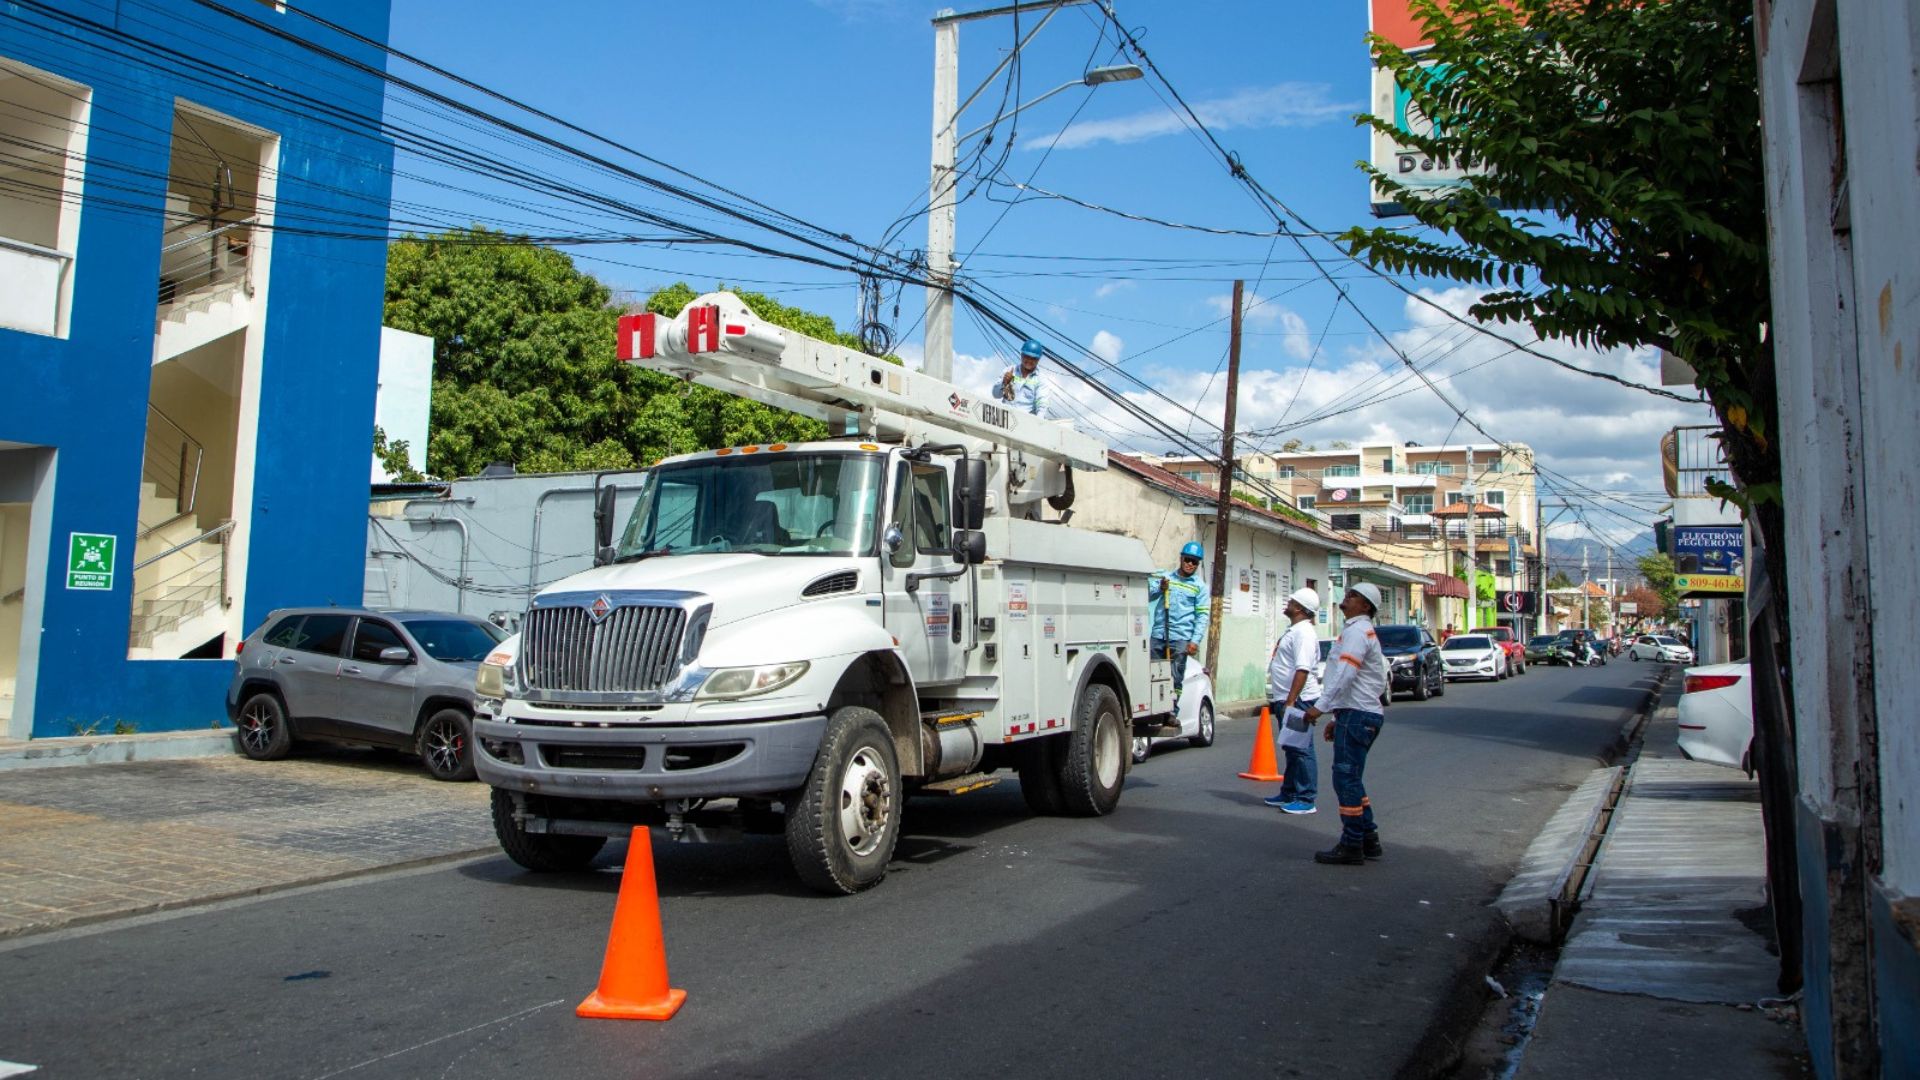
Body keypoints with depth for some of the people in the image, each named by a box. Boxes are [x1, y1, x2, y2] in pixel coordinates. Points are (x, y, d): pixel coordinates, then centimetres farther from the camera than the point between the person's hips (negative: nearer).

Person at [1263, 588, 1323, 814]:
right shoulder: (1293, 630, 17)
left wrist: (1290, 702, -27)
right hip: (1286, 700, 11)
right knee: (1291, 749, 16)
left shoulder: (1304, 632, -16)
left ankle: (1306, 800, -2)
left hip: (1298, 700, -11)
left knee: (1300, 749, -6)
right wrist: (1278, 699, 23)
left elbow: (1302, 670, -24)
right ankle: (1289, 794, 25)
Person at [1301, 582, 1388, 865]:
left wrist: (1321, 706, -24)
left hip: (1357, 715, -11)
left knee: (1346, 779, -8)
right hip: (1357, 714, 11)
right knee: (1351, 780, 15)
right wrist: (1337, 718, 24)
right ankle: (1368, 840, 20)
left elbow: (1346, 673, -23)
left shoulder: (1357, 630, -11)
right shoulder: (1358, 630, 23)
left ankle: (1352, 847, -5)